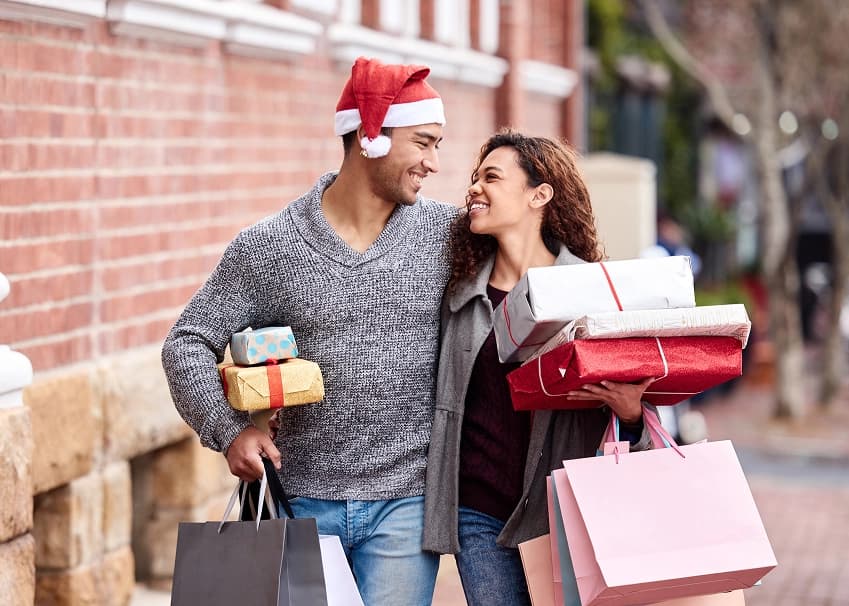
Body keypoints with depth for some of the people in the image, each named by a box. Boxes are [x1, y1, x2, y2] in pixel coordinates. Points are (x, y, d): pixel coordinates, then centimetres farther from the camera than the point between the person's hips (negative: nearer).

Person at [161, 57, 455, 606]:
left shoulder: (450, 233, 1)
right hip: (304, 500, 0)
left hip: (405, 502, 0)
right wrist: (228, 427, -13)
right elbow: (188, 343, 2)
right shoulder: (267, 247, -1)